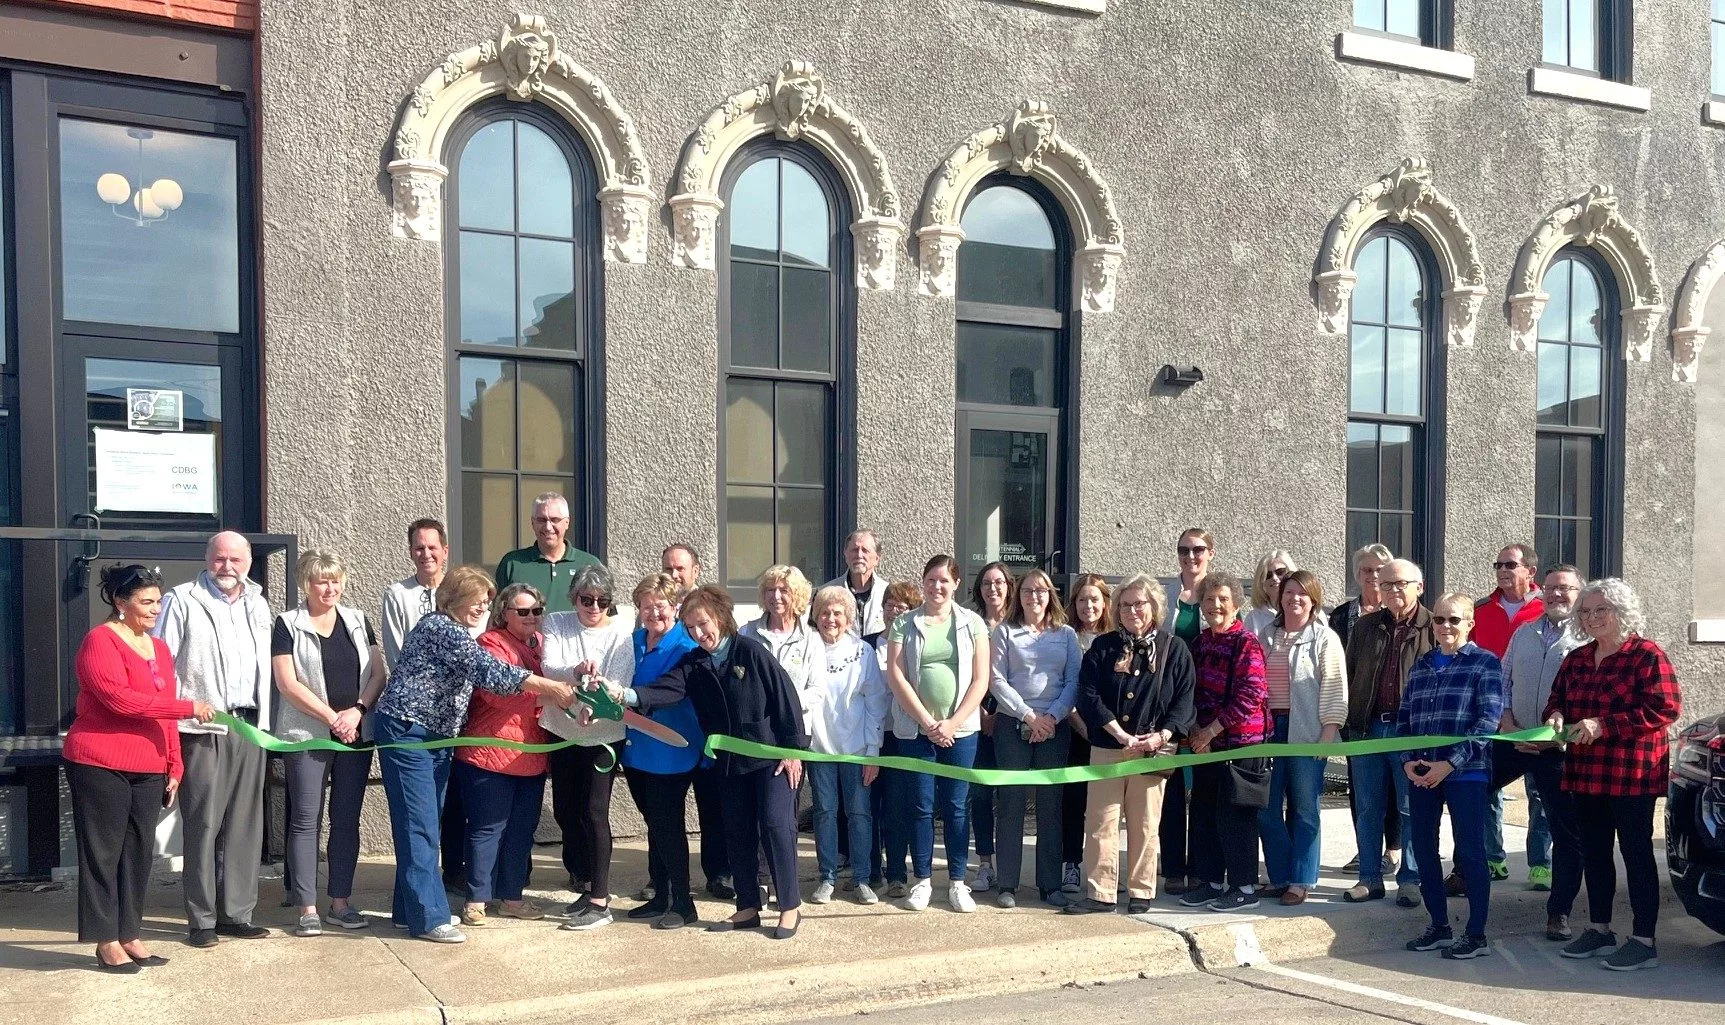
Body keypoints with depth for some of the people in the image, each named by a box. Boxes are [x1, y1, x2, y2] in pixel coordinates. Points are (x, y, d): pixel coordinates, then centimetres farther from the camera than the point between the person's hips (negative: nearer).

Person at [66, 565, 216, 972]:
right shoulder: (100, 641, -8)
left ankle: (129, 935, 18)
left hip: (149, 770, 7)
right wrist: (188, 707, -20)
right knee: (103, 853, 1)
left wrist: (174, 766, 11)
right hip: (100, 767, -7)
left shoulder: (160, 648, 14)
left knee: (139, 852, 9)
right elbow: (122, 700, -20)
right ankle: (107, 941, 8)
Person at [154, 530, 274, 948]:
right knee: (202, 824, -3)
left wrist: (262, 720, 15)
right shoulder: (182, 601, -1)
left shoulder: (258, 604, 17)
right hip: (203, 729, -5)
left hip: (249, 726, 5)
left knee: (244, 824, 7)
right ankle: (201, 919, 6)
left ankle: (236, 913, 15)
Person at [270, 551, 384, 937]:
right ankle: (307, 908, 5)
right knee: (306, 819, 0)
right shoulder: (288, 624, 1)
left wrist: (357, 710, -9)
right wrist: (333, 718, -11)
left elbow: (378, 674, 8)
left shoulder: (358, 621, 12)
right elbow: (287, 683, -7)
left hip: (356, 733, 4)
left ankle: (341, 901, 15)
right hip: (307, 735, -3)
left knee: (347, 818, 7)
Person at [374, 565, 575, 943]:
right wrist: (547, 686, -25)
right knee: (419, 826, -8)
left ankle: (408, 908, 21)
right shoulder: (439, 626, -15)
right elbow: (486, 669, -23)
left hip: (437, 736, 10)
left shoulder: (459, 632, 16)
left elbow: (478, 674, 12)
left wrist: (544, 689, 3)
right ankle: (427, 917, -4)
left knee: (424, 825, 13)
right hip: (405, 731, -10)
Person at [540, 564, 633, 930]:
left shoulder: (619, 637, -9)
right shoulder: (556, 624, -1)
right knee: (565, 810, 12)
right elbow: (549, 667, -16)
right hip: (562, 731, 4)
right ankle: (583, 883, 31)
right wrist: (577, 671, -37)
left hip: (602, 735, -4)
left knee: (594, 812, -9)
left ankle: (599, 901, -4)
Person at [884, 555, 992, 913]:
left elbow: (980, 679, 0)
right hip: (915, 729, 0)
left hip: (960, 730, 0)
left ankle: (957, 881, 14)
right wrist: (928, 723, -10)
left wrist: (952, 723, -9)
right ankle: (922, 879, 16)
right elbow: (896, 676, -4)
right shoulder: (905, 624, 3)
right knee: (920, 806, 4)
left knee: (956, 806, 4)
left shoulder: (972, 623, 4)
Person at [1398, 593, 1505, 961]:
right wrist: (1407, 761, -2)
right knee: (1422, 848, 10)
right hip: (1421, 774, 6)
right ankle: (1439, 926, 24)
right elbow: (1404, 717, 13)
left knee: (1470, 851, 0)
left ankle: (1476, 934, 11)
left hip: (1465, 774, -6)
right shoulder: (1421, 665, 13)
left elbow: (1488, 720, -12)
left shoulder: (1485, 663, -3)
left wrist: (1451, 763, -17)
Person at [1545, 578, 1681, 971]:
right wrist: (1556, 716, -3)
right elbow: (1557, 698, 22)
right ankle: (1599, 931, 25)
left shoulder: (1647, 655, -9)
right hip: (1586, 773, 7)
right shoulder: (1576, 659, 13)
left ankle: (1644, 941, 6)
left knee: (1636, 853, -1)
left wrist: (1603, 725, -20)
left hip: (1632, 773, -7)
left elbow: (1666, 708, -16)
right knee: (1594, 852, 13)